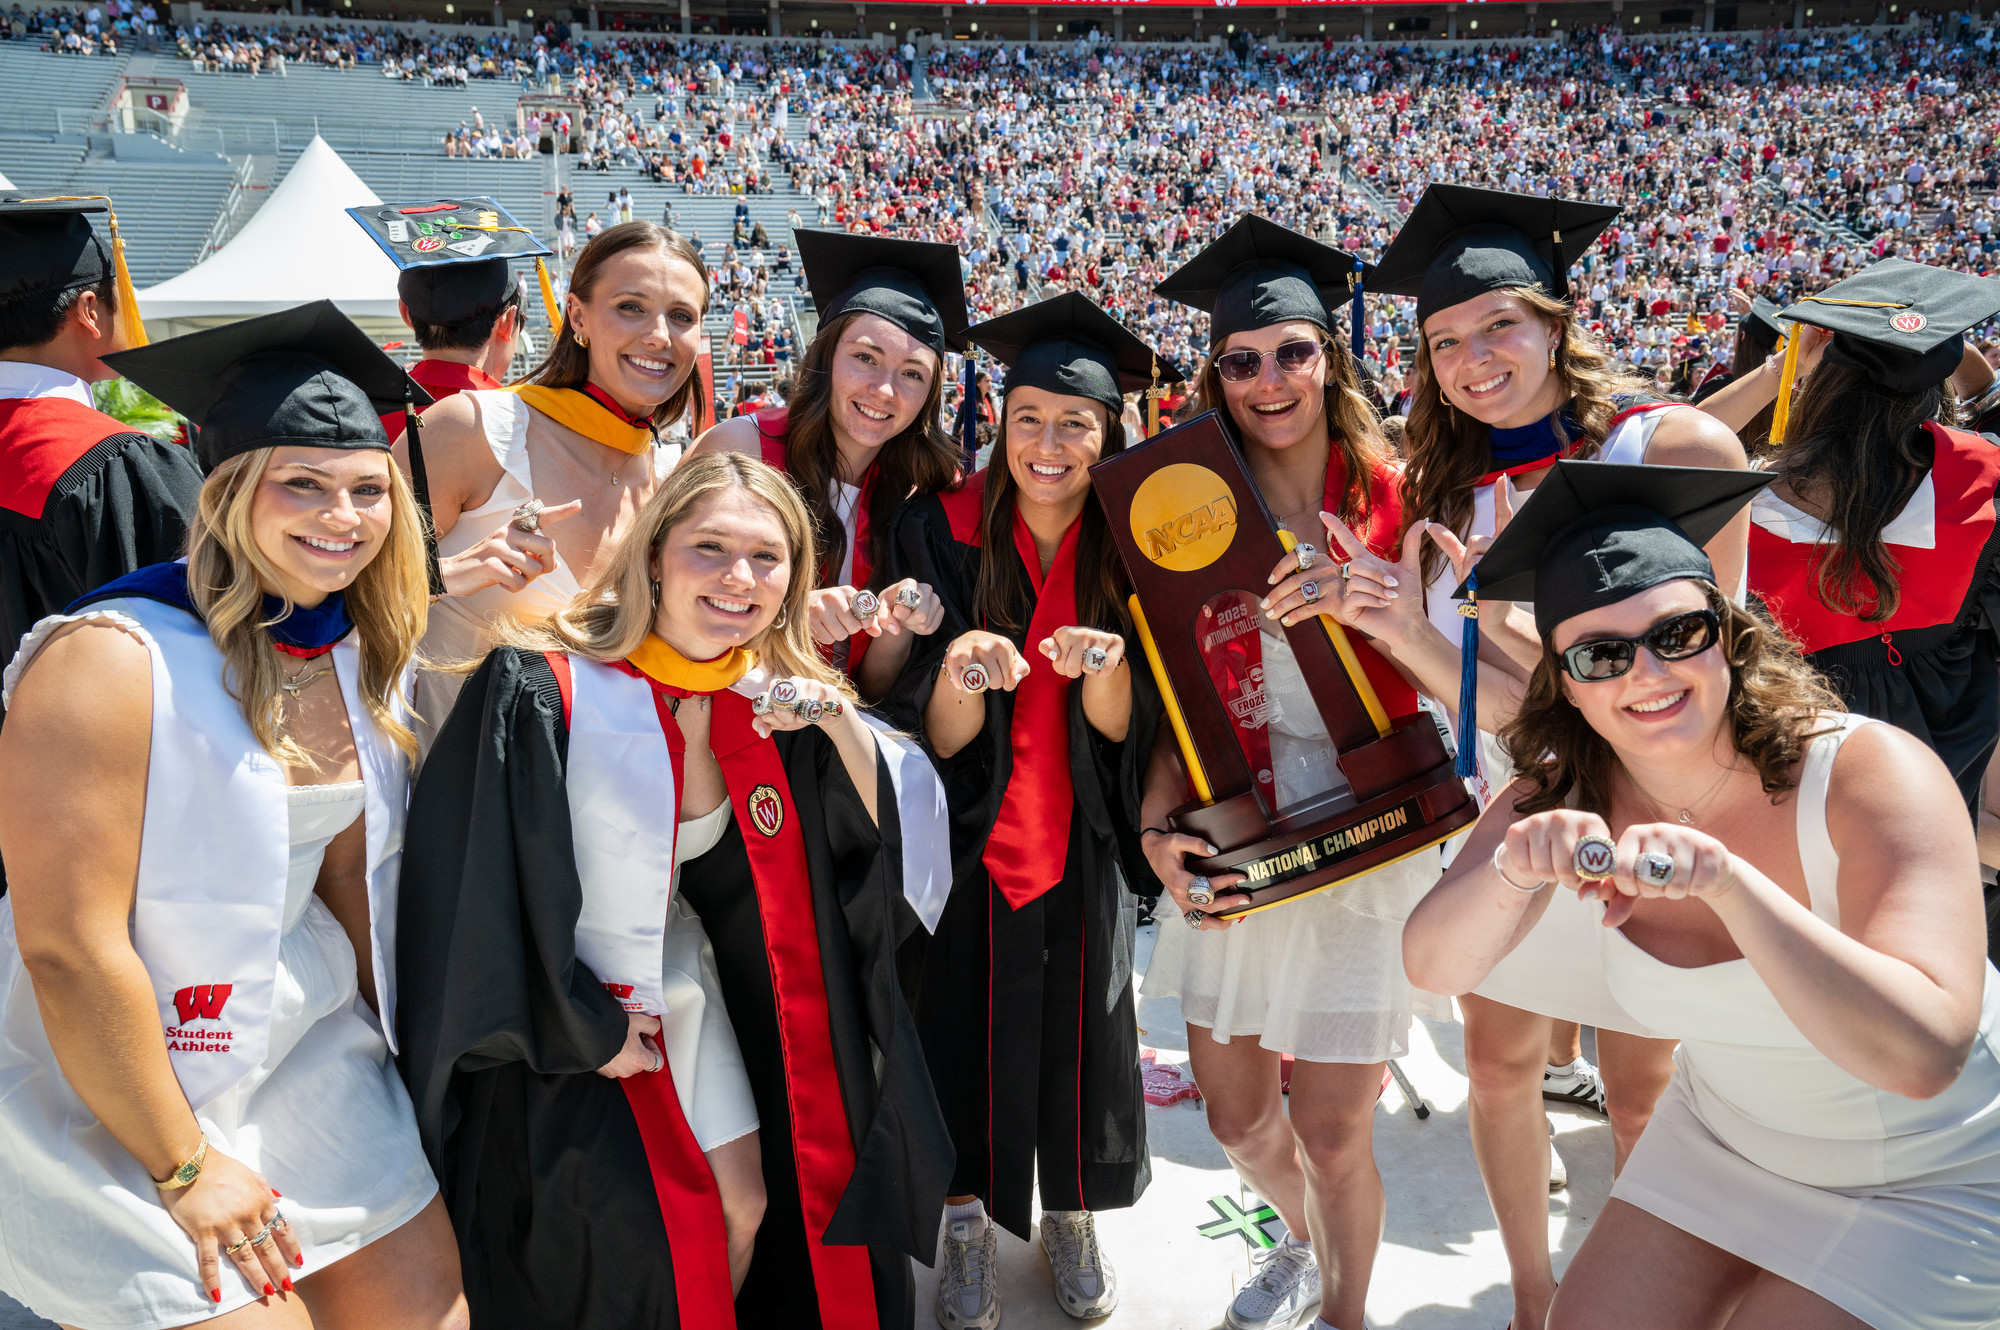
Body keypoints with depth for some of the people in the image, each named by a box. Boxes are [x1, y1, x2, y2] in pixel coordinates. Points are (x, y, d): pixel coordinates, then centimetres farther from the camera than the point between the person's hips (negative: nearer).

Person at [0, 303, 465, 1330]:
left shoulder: (364, 656, -2)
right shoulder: (112, 660, -23)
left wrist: (403, 1046, 12)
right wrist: (187, 1167, -16)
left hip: (304, 1057, 7)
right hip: (110, 1100, -6)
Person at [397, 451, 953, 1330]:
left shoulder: (777, 702, -6)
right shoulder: (542, 689, -23)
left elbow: (892, 834, -5)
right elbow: (483, 885, -18)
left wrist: (844, 727, -23)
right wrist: (585, 1032, -14)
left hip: (677, 993, 5)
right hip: (546, 1020, -5)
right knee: (631, 1238, -10)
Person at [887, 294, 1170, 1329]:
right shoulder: (944, 531, -11)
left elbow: (1124, 730, -8)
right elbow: (937, 735, -12)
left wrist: (1105, 668, -29)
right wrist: (957, 670, -34)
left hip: (1080, 845, 2)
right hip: (969, 836, -1)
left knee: (1078, 1025, 12)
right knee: (968, 1026, 8)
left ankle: (1071, 1217, 36)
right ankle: (968, 1218, 32)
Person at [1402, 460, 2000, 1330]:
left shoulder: (1872, 774, -28)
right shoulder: (1567, 794, -15)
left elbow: (1924, 1056, -38)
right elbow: (1432, 967, -23)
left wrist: (1728, 880, -50)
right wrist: (1513, 873, -43)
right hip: (1721, 1138, 4)